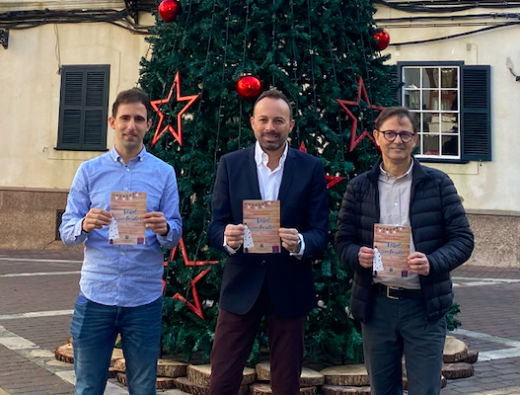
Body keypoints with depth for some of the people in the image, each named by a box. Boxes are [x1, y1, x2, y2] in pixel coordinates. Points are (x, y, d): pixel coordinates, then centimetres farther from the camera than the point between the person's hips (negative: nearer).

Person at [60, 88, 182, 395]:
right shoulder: (90, 171, 5)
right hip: (95, 297, 0)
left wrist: (164, 229, -20)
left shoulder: (164, 173, 4)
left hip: (144, 300, 0)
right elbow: (66, 232, 2)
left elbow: (175, 237, 3)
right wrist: (85, 225, -20)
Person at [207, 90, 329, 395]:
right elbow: (216, 226, -1)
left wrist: (299, 243, -26)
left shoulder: (312, 168, -2)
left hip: (290, 289, 0)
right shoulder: (230, 164, 0)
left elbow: (320, 233, -4)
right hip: (241, 287, 0)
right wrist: (227, 237, -24)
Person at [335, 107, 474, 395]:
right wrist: (358, 255, -16)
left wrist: (432, 263, -19)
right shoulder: (359, 187, 6)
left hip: (424, 306, -2)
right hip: (375, 304, 2)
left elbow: (462, 239, -1)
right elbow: (343, 242, 6)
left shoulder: (438, 184, 1)